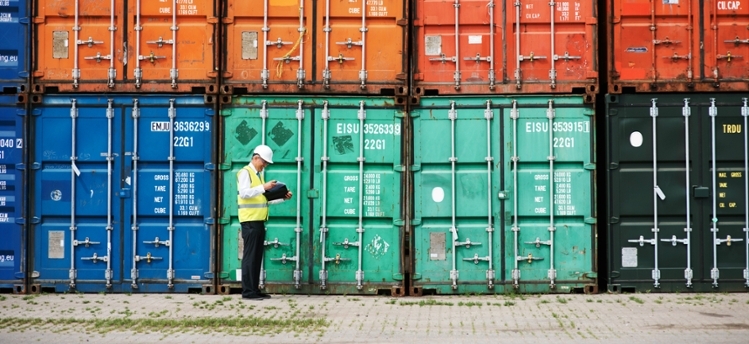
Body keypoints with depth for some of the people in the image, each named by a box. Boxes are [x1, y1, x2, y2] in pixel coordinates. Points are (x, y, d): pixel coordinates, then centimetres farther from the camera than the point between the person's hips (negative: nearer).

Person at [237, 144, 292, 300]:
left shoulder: (258, 175, 20)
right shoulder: (245, 172, -6)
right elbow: (243, 193, -20)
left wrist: (282, 197, 12)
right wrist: (263, 187, -24)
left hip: (259, 221, 9)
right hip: (250, 221, -9)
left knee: (257, 257, 8)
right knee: (250, 256, -7)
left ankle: (255, 290, 12)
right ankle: (248, 291, -5)